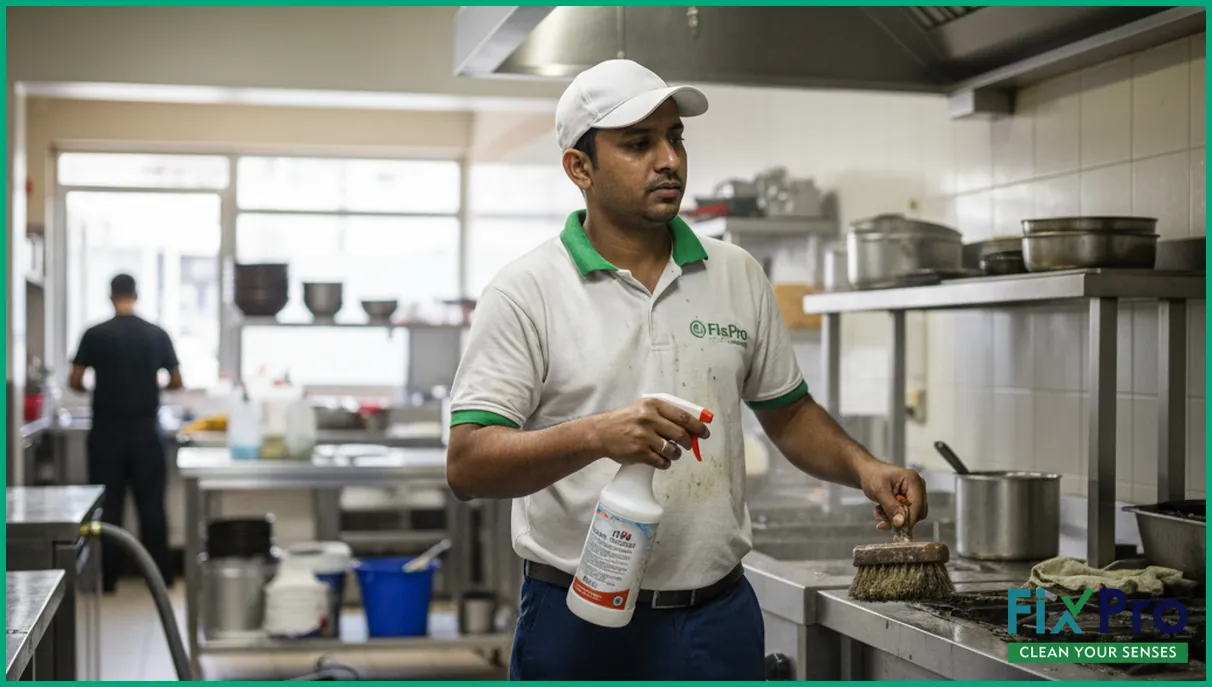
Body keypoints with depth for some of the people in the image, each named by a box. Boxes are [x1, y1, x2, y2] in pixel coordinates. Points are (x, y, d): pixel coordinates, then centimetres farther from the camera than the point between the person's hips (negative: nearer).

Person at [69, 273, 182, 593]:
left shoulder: (95, 335, -5)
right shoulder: (157, 335, -1)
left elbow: (75, 382, -3)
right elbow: (176, 382, 4)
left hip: (107, 431, -1)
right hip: (146, 431, 1)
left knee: (108, 506, 6)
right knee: (151, 504, 7)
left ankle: (107, 578, 8)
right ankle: (160, 575, 10)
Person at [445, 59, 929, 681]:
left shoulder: (737, 275, 8)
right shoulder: (526, 292, -7)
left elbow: (787, 413, 18)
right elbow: (466, 466, -14)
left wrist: (863, 468, -1)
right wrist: (596, 436, -29)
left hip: (720, 612, 4)